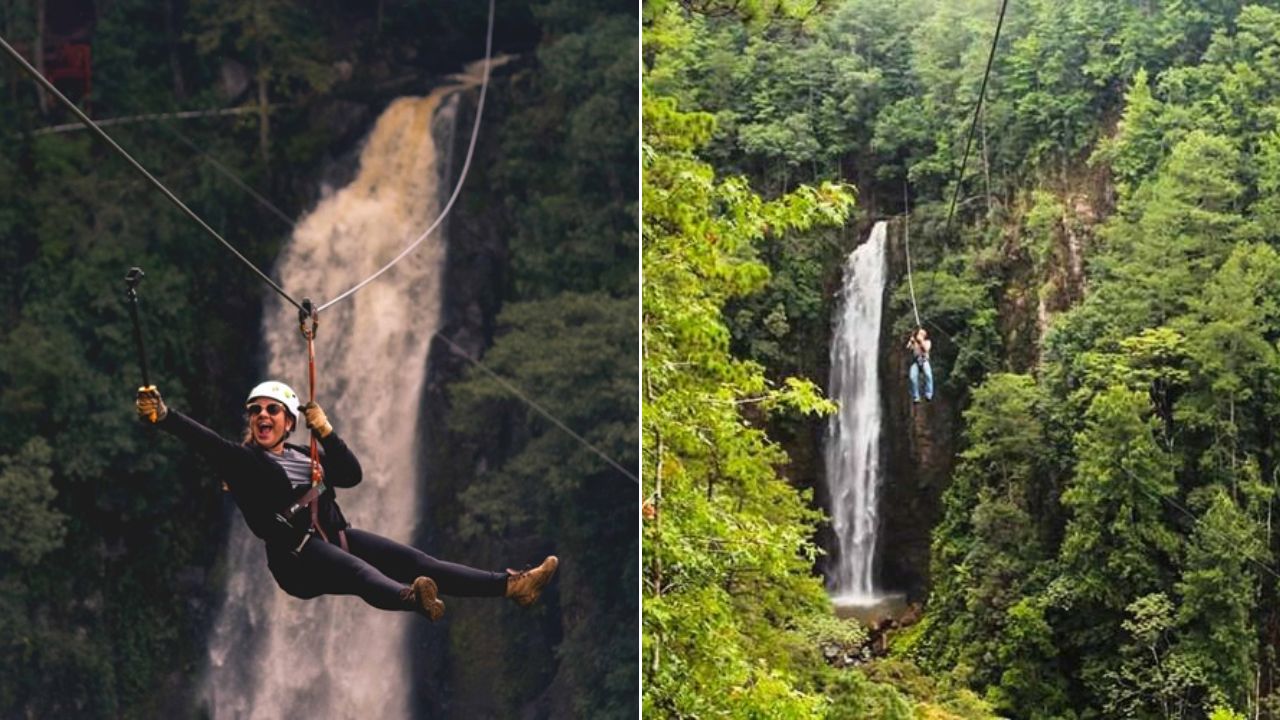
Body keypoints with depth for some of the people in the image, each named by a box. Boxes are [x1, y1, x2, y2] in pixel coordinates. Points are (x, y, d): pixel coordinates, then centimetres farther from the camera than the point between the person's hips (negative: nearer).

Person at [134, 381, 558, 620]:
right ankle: (411, 600, -70)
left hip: (335, 537, 7)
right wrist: (163, 416, -31)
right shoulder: (243, 461, 4)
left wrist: (326, 432, 5)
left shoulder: (305, 458, 22)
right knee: (360, 572, -37)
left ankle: (511, 585, -10)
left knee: (414, 561, -5)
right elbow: (203, 441, -13)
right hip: (297, 555, -7)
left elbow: (353, 474, 17)